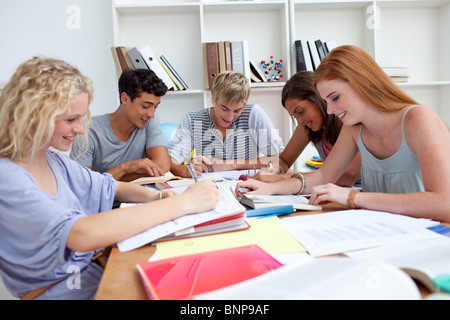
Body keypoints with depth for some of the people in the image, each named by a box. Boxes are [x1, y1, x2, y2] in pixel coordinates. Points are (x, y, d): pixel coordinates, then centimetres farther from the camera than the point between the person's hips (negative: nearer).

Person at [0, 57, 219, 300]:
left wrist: (154, 197, -10)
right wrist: (183, 202, -33)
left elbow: (109, 187, 12)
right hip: (60, 290, -7)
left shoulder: (54, 160, 5)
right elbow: (83, 235, -36)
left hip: (95, 268, 7)